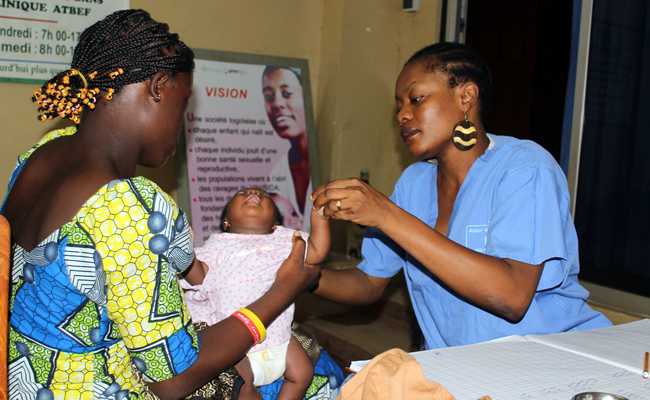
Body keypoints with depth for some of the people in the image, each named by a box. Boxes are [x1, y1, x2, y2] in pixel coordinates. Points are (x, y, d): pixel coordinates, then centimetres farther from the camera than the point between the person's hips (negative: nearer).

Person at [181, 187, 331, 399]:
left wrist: (319, 216, 0)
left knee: (303, 373, 1)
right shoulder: (219, 245, 4)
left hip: (278, 334, 4)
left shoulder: (285, 239, 11)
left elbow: (317, 252, 6)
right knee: (241, 381, -20)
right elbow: (199, 276, -5)